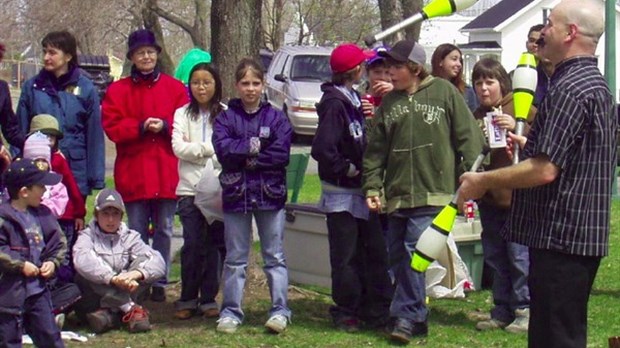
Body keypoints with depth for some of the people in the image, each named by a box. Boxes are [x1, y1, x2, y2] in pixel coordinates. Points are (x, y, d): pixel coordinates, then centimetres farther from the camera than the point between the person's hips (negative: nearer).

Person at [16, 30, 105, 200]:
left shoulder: (85, 88, 0)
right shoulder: (31, 86, 3)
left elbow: (95, 134, 0)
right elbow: (20, 130, 5)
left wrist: (96, 176, -3)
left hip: (75, 172, -1)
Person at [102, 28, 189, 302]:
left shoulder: (174, 88, 7)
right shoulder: (118, 90, 6)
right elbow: (112, 126, -4)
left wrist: (165, 126, -16)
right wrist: (141, 127, -16)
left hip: (166, 173, 1)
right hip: (133, 174, 0)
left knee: (164, 230, 6)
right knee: (137, 232, 5)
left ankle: (160, 283, 15)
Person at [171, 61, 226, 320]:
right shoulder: (183, 114, 9)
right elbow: (178, 147, -2)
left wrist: (195, 149, -8)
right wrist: (211, 148, -5)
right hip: (190, 189, 1)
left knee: (216, 244, 3)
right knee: (192, 244, -2)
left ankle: (209, 298, 12)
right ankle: (188, 299, 8)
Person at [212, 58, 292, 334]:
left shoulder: (276, 118, 2)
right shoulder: (225, 118, 4)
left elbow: (282, 154, -10)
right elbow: (223, 150, -11)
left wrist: (249, 158, -13)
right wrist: (255, 146, -12)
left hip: (270, 194, -1)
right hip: (236, 194, 1)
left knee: (274, 256, 5)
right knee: (235, 258, 8)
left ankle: (280, 311, 8)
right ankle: (231, 312, 13)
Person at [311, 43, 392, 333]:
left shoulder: (353, 100, 11)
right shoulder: (334, 103, -17)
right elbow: (322, 149, -26)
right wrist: (347, 169, -16)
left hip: (361, 189, 8)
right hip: (342, 192, -8)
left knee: (375, 251, 11)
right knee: (347, 257, 1)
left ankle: (377, 310, 19)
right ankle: (346, 313, 12)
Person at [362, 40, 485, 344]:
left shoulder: (444, 92, -2)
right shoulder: (389, 102, 11)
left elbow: (468, 136, -3)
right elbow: (376, 148, 12)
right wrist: (372, 186, 4)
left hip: (432, 193, -5)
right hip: (397, 194, 5)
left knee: (414, 250, -14)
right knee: (397, 255, 7)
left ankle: (407, 316, -7)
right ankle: (416, 317, 19)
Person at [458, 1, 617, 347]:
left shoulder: (569, 89, -18)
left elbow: (544, 170, -24)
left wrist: (484, 180, -13)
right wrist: (530, 144, 26)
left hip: (561, 234, -11)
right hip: (583, 233, 11)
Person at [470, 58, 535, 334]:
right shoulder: (476, 116, 14)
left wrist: (517, 127, -24)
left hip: (517, 194, -6)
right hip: (489, 197, 7)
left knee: (519, 255, -5)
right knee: (495, 257, 11)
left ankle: (524, 310, 5)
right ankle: (502, 311, 19)